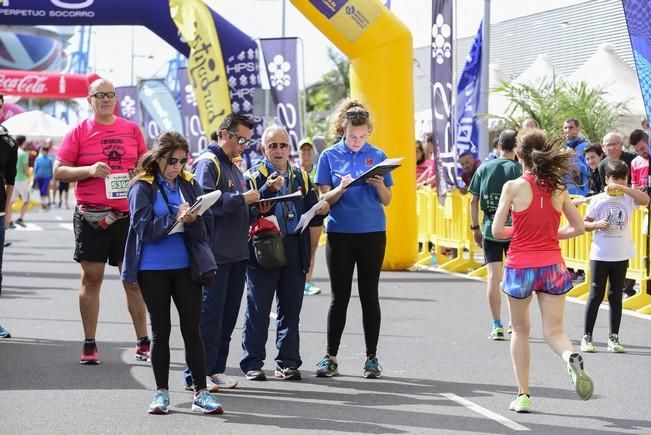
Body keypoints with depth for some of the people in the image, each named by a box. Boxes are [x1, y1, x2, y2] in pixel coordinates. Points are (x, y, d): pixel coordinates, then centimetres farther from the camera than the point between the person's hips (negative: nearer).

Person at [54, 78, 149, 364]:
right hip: (91, 217, -1)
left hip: (127, 215, 2)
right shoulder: (79, 132, 2)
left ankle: (143, 343, 10)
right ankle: (89, 345, 9)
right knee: (91, 278, 3)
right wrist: (90, 170, -15)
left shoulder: (132, 130, 8)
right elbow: (59, 171, 0)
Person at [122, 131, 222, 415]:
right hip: (153, 270, -2)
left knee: (192, 329, 1)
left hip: (185, 266, 2)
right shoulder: (143, 188, -5)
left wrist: (191, 220, -19)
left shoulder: (190, 185, 5)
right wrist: (175, 217, -24)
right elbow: (144, 228, -13)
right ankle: (161, 392, 15)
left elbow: (201, 230, 3)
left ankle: (201, 392, 5)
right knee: (160, 330, 6)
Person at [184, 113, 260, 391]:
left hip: (236, 253, 9)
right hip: (214, 254, -9)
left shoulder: (234, 167, 21)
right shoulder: (208, 163, -8)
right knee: (209, 314, -7)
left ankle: (216, 370, 18)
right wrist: (242, 198, -20)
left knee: (228, 315, 11)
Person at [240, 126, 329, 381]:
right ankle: (253, 363, 6)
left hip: (295, 251, 4)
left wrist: (320, 211, -9)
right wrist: (268, 190, -25)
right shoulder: (254, 177, 0)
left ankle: (288, 362, 14)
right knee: (258, 310, 0)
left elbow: (311, 216, 13)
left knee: (290, 310, 8)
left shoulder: (302, 178, 14)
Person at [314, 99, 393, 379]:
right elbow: (325, 198, 0)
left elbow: (387, 200, 6)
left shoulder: (377, 155, 4)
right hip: (340, 234, -1)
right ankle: (331, 356, 9)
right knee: (339, 296, 3)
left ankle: (371, 357, 10)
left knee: (369, 295, 4)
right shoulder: (330, 156, 1)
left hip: (372, 234, 1)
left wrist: (379, 185, -15)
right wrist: (341, 189, -20)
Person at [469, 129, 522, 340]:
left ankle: (497, 326, -2)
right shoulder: (518, 169, -5)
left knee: (493, 275, 2)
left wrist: (475, 228, 9)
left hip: (490, 229, 1)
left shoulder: (484, 168, 2)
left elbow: (474, 201, 2)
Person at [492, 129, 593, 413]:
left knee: (520, 331, 15)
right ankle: (571, 357, -30)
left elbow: (497, 231, -9)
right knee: (553, 331, 5)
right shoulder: (558, 188, 3)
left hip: (520, 266, -2)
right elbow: (578, 227, 8)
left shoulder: (514, 187, -8)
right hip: (552, 266, 2)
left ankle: (523, 395, 16)